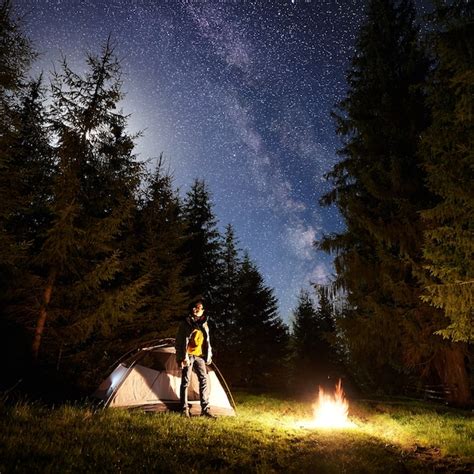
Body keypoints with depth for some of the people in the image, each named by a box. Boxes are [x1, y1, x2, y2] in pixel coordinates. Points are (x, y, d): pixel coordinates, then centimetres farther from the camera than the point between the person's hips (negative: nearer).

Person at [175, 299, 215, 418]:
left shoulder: (204, 324, 10)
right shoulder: (186, 323, -4)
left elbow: (207, 342, 17)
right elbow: (179, 341, -5)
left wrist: (208, 356, 12)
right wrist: (181, 357, -10)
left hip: (199, 356, 5)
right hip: (188, 355, -4)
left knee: (204, 380, -1)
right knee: (185, 382, 1)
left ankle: (205, 409, 6)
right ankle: (185, 409, 11)